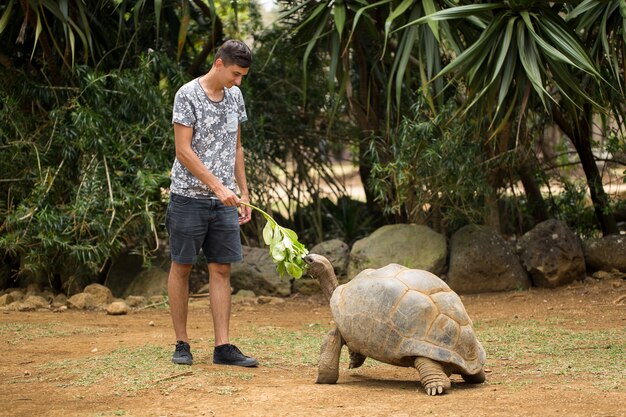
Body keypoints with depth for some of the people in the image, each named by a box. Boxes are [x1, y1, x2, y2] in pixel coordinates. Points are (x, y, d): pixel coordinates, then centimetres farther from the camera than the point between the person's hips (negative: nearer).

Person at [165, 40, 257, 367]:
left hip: (224, 200, 6)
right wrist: (218, 186, -18)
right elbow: (183, 150, -14)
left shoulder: (234, 96, 11)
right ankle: (181, 344, 10)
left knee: (221, 269, 2)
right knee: (181, 267, 3)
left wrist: (244, 193, 13)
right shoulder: (188, 95, -9)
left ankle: (222, 347, 2)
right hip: (189, 196, -6)